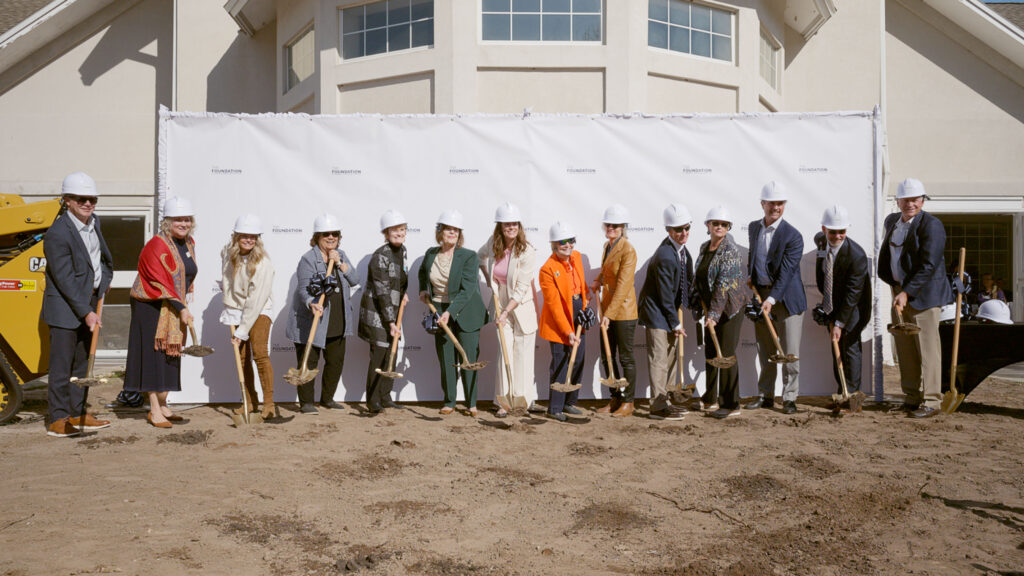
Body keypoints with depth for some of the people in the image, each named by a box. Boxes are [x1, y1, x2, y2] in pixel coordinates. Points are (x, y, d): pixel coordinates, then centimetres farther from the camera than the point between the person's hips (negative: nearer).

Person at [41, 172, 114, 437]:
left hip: (89, 304, 8)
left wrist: (103, 283, 13)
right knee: (62, 365, -3)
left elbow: (103, 257, 24)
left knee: (82, 362, 14)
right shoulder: (57, 234, -20)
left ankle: (76, 414, 24)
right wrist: (86, 312, -21)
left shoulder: (93, 221, 5)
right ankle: (58, 420, 6)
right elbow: (65, 280, -21)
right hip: (64, 308, -8)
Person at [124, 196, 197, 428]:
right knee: (155, 354, -5)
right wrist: (181, 308, -26)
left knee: (171, 355, 10)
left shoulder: (189, 243, 8)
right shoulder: (157, 245, -17)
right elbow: (160, 283, -22)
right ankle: (154, 410, 1)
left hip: (175, 308, 8)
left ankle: (163, 406, 19)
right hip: (151, 307, -8)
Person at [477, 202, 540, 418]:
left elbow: (521, 290, -20)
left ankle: (527, 398, 17)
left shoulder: (527, 252, -19)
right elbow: (480, 256, 21)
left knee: (523, 353, 2)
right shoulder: (493, 244, -4)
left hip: (524, 306, -4)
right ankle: (505, 401, 9)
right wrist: (488, 278, 7)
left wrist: (505, 313, -22)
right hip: (503, 305, 4)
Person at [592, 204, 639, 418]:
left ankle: (628, 403, 13)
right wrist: (598, 280, 9)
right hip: (607, 309, 8)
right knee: (607, 356, 12)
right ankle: (615, 399, 24)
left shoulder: (628, 250, -16)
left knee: (625, 357, 2)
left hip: (623, 311, -8)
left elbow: (622, 286, -20)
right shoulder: (607, 246, 10)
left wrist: (609, 314, -23)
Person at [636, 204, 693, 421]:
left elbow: (686, 281, 16)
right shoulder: (664, 256, -25)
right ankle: (658, 407, 1)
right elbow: (665, 295, -20)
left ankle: (664, 401, 25)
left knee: (671, 357, 15)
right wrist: (676, 324, -13)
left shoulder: (681, 249, 4)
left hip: (671, 309, 10)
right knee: (659, 359, -5)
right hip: (657, 313, -10)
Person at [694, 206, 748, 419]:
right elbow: (698, 277, 19)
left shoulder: (730, 250, -16)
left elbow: (724, 284, -22)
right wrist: (701, 301, 6)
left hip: (729, 307, -8)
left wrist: (714, 313, -25)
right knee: (710, 353, 14)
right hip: (711, 307, 8)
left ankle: (731, 405, 5)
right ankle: (710, 399, 28)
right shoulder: (704, 248, 9)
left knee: (726, 354, -5)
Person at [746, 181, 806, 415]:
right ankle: (765, 395, 20)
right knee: (765, 351, 11)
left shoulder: (793, 236, -12)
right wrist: (750, 276, 8)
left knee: (790, 351, -1)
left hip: (786, 298, -5)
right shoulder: (753, 228, 8)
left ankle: (789, 398, 9)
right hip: (759, 295, 5)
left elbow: (786, 272, -18)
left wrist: (771, 299, -26)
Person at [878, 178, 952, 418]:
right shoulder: (892, 221, 12)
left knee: (927, 348, -4)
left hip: (923, 293, -7)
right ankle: (912, 397, 20)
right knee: (904, 347, 11)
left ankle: (931, 402, 2)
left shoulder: (931, 225, -12)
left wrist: (907, 292, -22)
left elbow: (928, 265, -19)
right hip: (899, 292, 8)